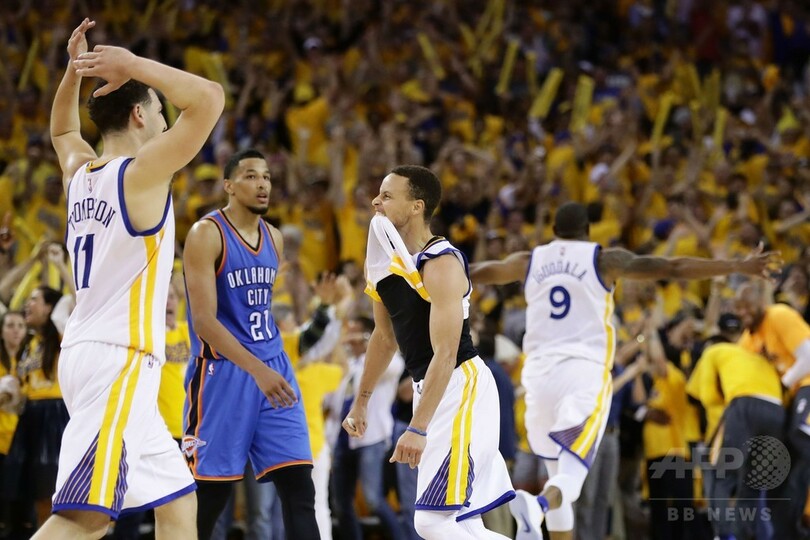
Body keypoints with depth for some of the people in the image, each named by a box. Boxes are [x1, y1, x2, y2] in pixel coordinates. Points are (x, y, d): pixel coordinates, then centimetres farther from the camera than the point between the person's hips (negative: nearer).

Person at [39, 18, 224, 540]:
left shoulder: (79, 171, 13)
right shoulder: (141, 172, -10)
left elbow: (62, 130, 37)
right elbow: (210, 98, -18)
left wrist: (75, 69, 25)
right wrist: (133, 65, -11)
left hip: (88, 353, 10)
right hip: (118, 359, -9)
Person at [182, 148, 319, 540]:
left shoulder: (273, 238, 11)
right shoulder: (207, 234, -11)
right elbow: (204, 321, -19)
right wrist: (257, 370, -28)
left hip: (273, 371, 7)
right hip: (223, 372, -6)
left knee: (299, 486, -2)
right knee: (209, 495, -2)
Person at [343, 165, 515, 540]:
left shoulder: (441, 264, -19)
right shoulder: (385, 260, 8)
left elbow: (445, 355, -25)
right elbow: (385, 336, 23)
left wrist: (417, 428, -30)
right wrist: (361, 401, 25)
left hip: (461, 388, -9)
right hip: (430, 390, 9)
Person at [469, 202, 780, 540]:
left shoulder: (529, 261, 13)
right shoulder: (604, 260, 4)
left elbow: (479, 272, 31)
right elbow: (674, 268, -2)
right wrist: (739, 267, 1)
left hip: (539, 372, 4)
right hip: (585, 373, -4)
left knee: (558, 471, 19)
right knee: (570, 476, -13)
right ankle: (537, 505, -45)